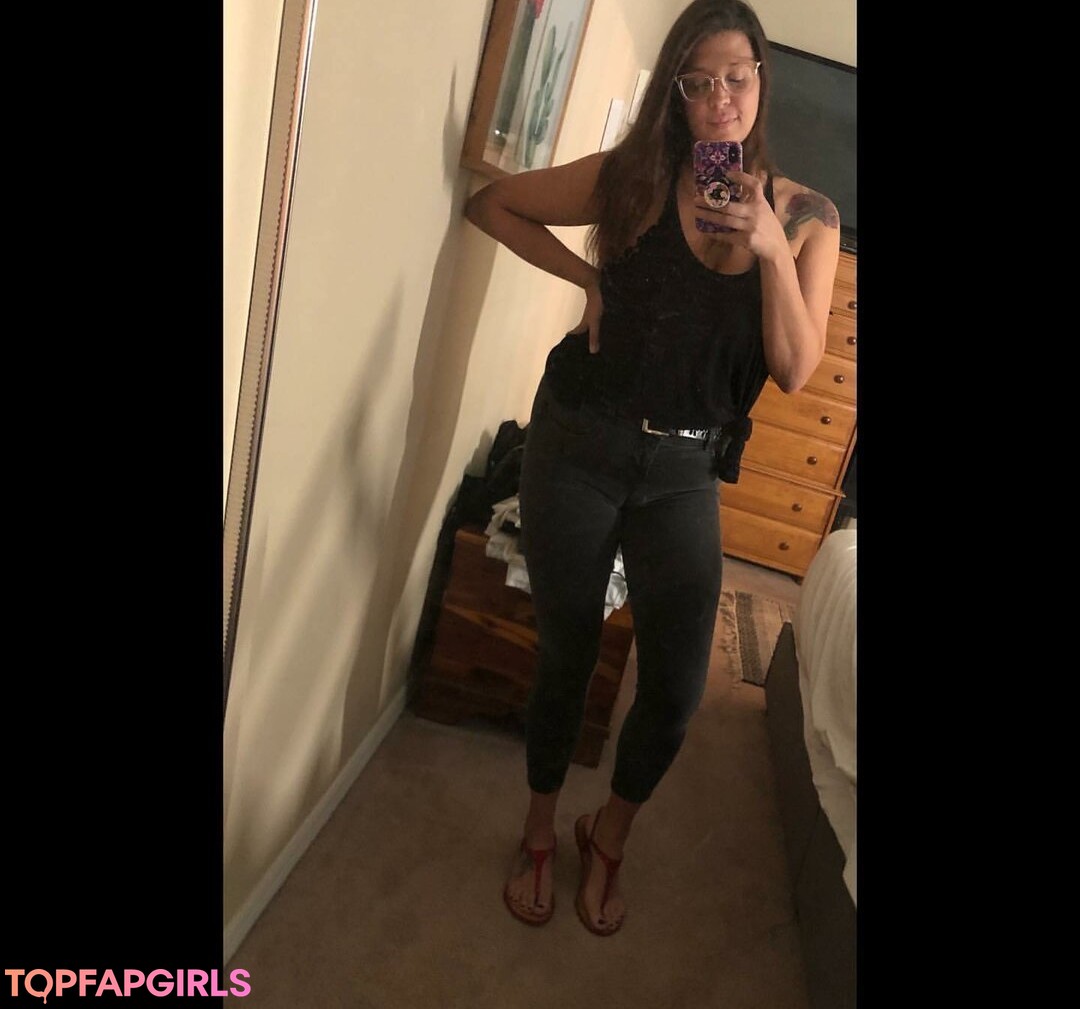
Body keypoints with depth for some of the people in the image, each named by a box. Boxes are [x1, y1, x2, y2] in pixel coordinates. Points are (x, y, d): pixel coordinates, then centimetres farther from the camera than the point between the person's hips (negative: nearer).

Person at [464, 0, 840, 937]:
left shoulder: (808, 216, 2)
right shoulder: (631, 179, -2)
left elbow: (796, 370, -5)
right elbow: (491, 202, 6)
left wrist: (771, 247, -18)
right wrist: (587, 275, -5)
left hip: (685, 471, 2)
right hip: (579, 445, -1)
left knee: (676, 689, 3)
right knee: (567, 658, 10)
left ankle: (610, 836, 36)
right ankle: (539, 836, 37)